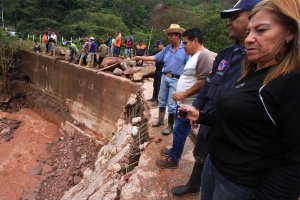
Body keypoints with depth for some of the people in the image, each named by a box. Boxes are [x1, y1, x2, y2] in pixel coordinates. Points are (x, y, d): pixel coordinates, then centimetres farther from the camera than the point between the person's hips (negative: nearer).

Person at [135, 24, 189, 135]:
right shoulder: (167, 48, 7)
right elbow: (155, 57, 9)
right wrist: (141, 57, 4)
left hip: (176, 80, -6)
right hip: (164, 77, 6)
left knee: (172, 104, 1)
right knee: (162, 101, 16)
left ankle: (170, 126, 17)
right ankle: (160, 120, 35)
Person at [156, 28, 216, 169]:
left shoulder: (204, 55, -18)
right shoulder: (195, 56, 14)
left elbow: (203, 82, -25)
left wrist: (184, 94, -20)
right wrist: (181, 93, 13)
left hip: (189, 104, -9)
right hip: (184, 102, 9)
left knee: (179, 130, 1)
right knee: (180, 130, 20)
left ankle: (173, 160, 16)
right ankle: (175, 151, 37)